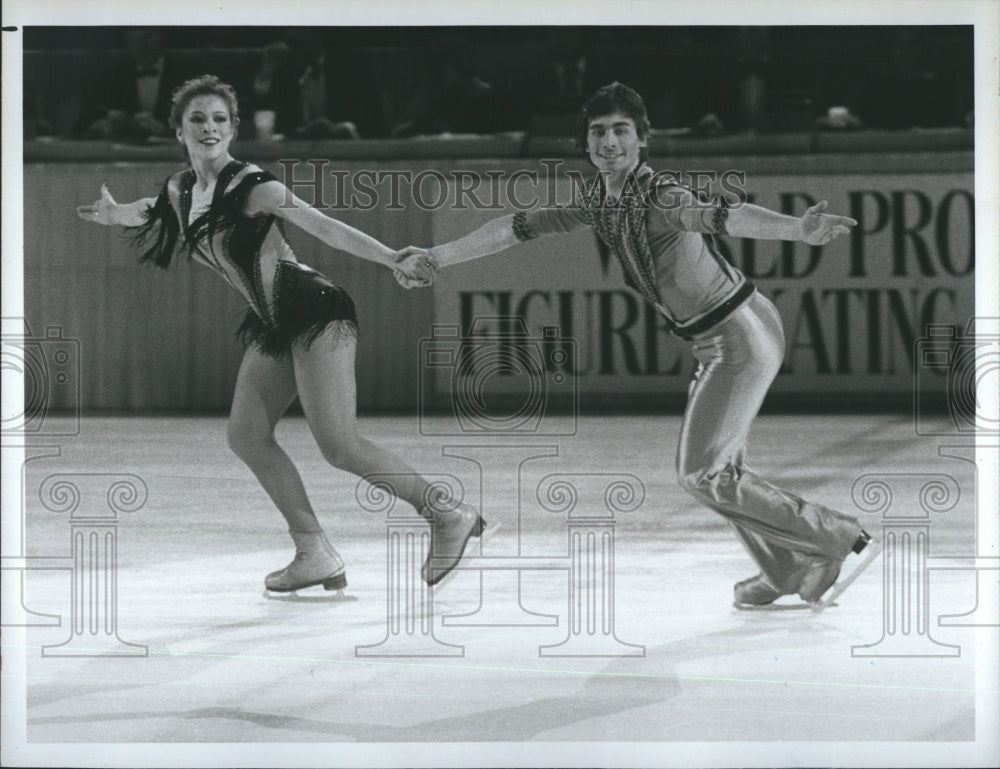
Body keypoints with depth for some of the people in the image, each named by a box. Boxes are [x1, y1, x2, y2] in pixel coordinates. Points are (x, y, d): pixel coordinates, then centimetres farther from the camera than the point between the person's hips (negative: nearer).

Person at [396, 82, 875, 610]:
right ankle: (787, 572, 29)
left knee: (701, 473, -5)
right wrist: (437, 257, 16)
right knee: (717, 466, 17)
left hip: (741, 338, -9)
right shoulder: (598, 203, 3)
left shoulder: (658, 197, -23)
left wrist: (799, 229, -59)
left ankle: (837, 541, 1)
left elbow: (723, 217, -42)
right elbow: (519, 227, 12)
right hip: (715, 342, 9)